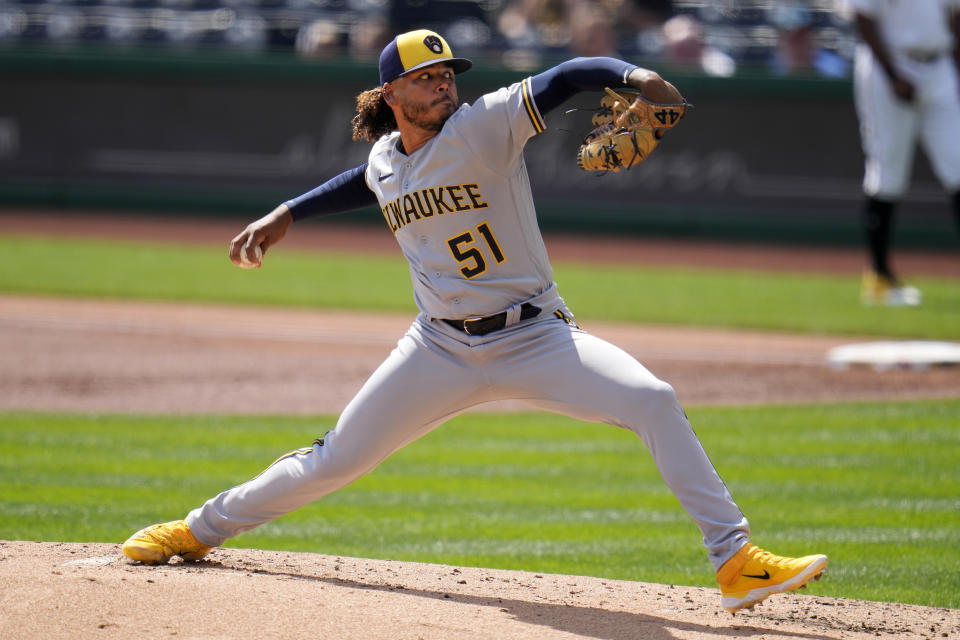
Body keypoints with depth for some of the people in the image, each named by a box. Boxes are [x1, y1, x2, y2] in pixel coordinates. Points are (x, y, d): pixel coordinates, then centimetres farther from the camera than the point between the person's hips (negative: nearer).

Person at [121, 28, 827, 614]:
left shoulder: (484, 125, -12)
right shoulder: (384, 162, 4)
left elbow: (565, 79, -25)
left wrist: (631, 73, -44)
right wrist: (289, 214, 28)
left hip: (536, 339, -3)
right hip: (441, 349, 4)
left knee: (653, 400, -26)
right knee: (335, 460, 6)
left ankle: (736, 562, -24)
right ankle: (201, 529, 28)